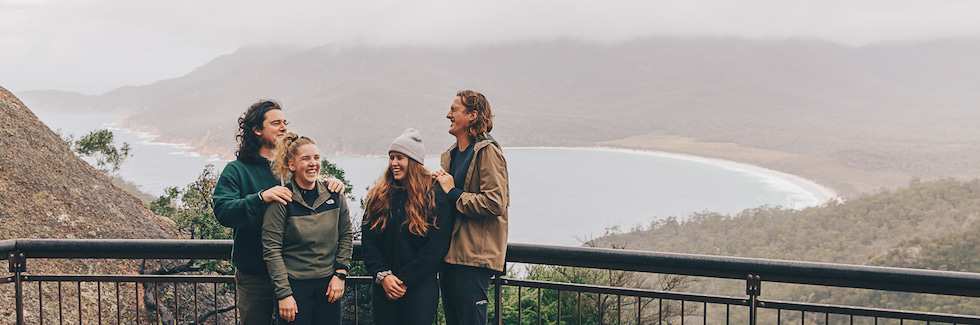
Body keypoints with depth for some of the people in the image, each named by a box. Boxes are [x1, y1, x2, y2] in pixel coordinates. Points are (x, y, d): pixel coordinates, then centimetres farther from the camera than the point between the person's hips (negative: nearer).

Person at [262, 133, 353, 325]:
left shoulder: (334, 195, 2)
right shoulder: (281, 201, -9)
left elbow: (346, 236, 11)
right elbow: (271, 250, -10)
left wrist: (340, 274, 1)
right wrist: (283, 294, -13)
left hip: (329, 284, 4)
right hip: (295, 285, -3)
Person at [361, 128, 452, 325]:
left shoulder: (435, 198, -4)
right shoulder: (378, 196, 8)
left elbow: (436, 247, -9)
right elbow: (368, 240, 6)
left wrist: (404, 279, -10)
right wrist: (382, 275, -8)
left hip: (421, 286, -3)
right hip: (384, 287, 3)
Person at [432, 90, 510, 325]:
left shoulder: (487, 152, -10)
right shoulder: (450, 155, 18)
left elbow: (495, 203, -20)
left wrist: (453, 192, -13)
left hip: (473, 257, -9)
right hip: (450, 253, 9)